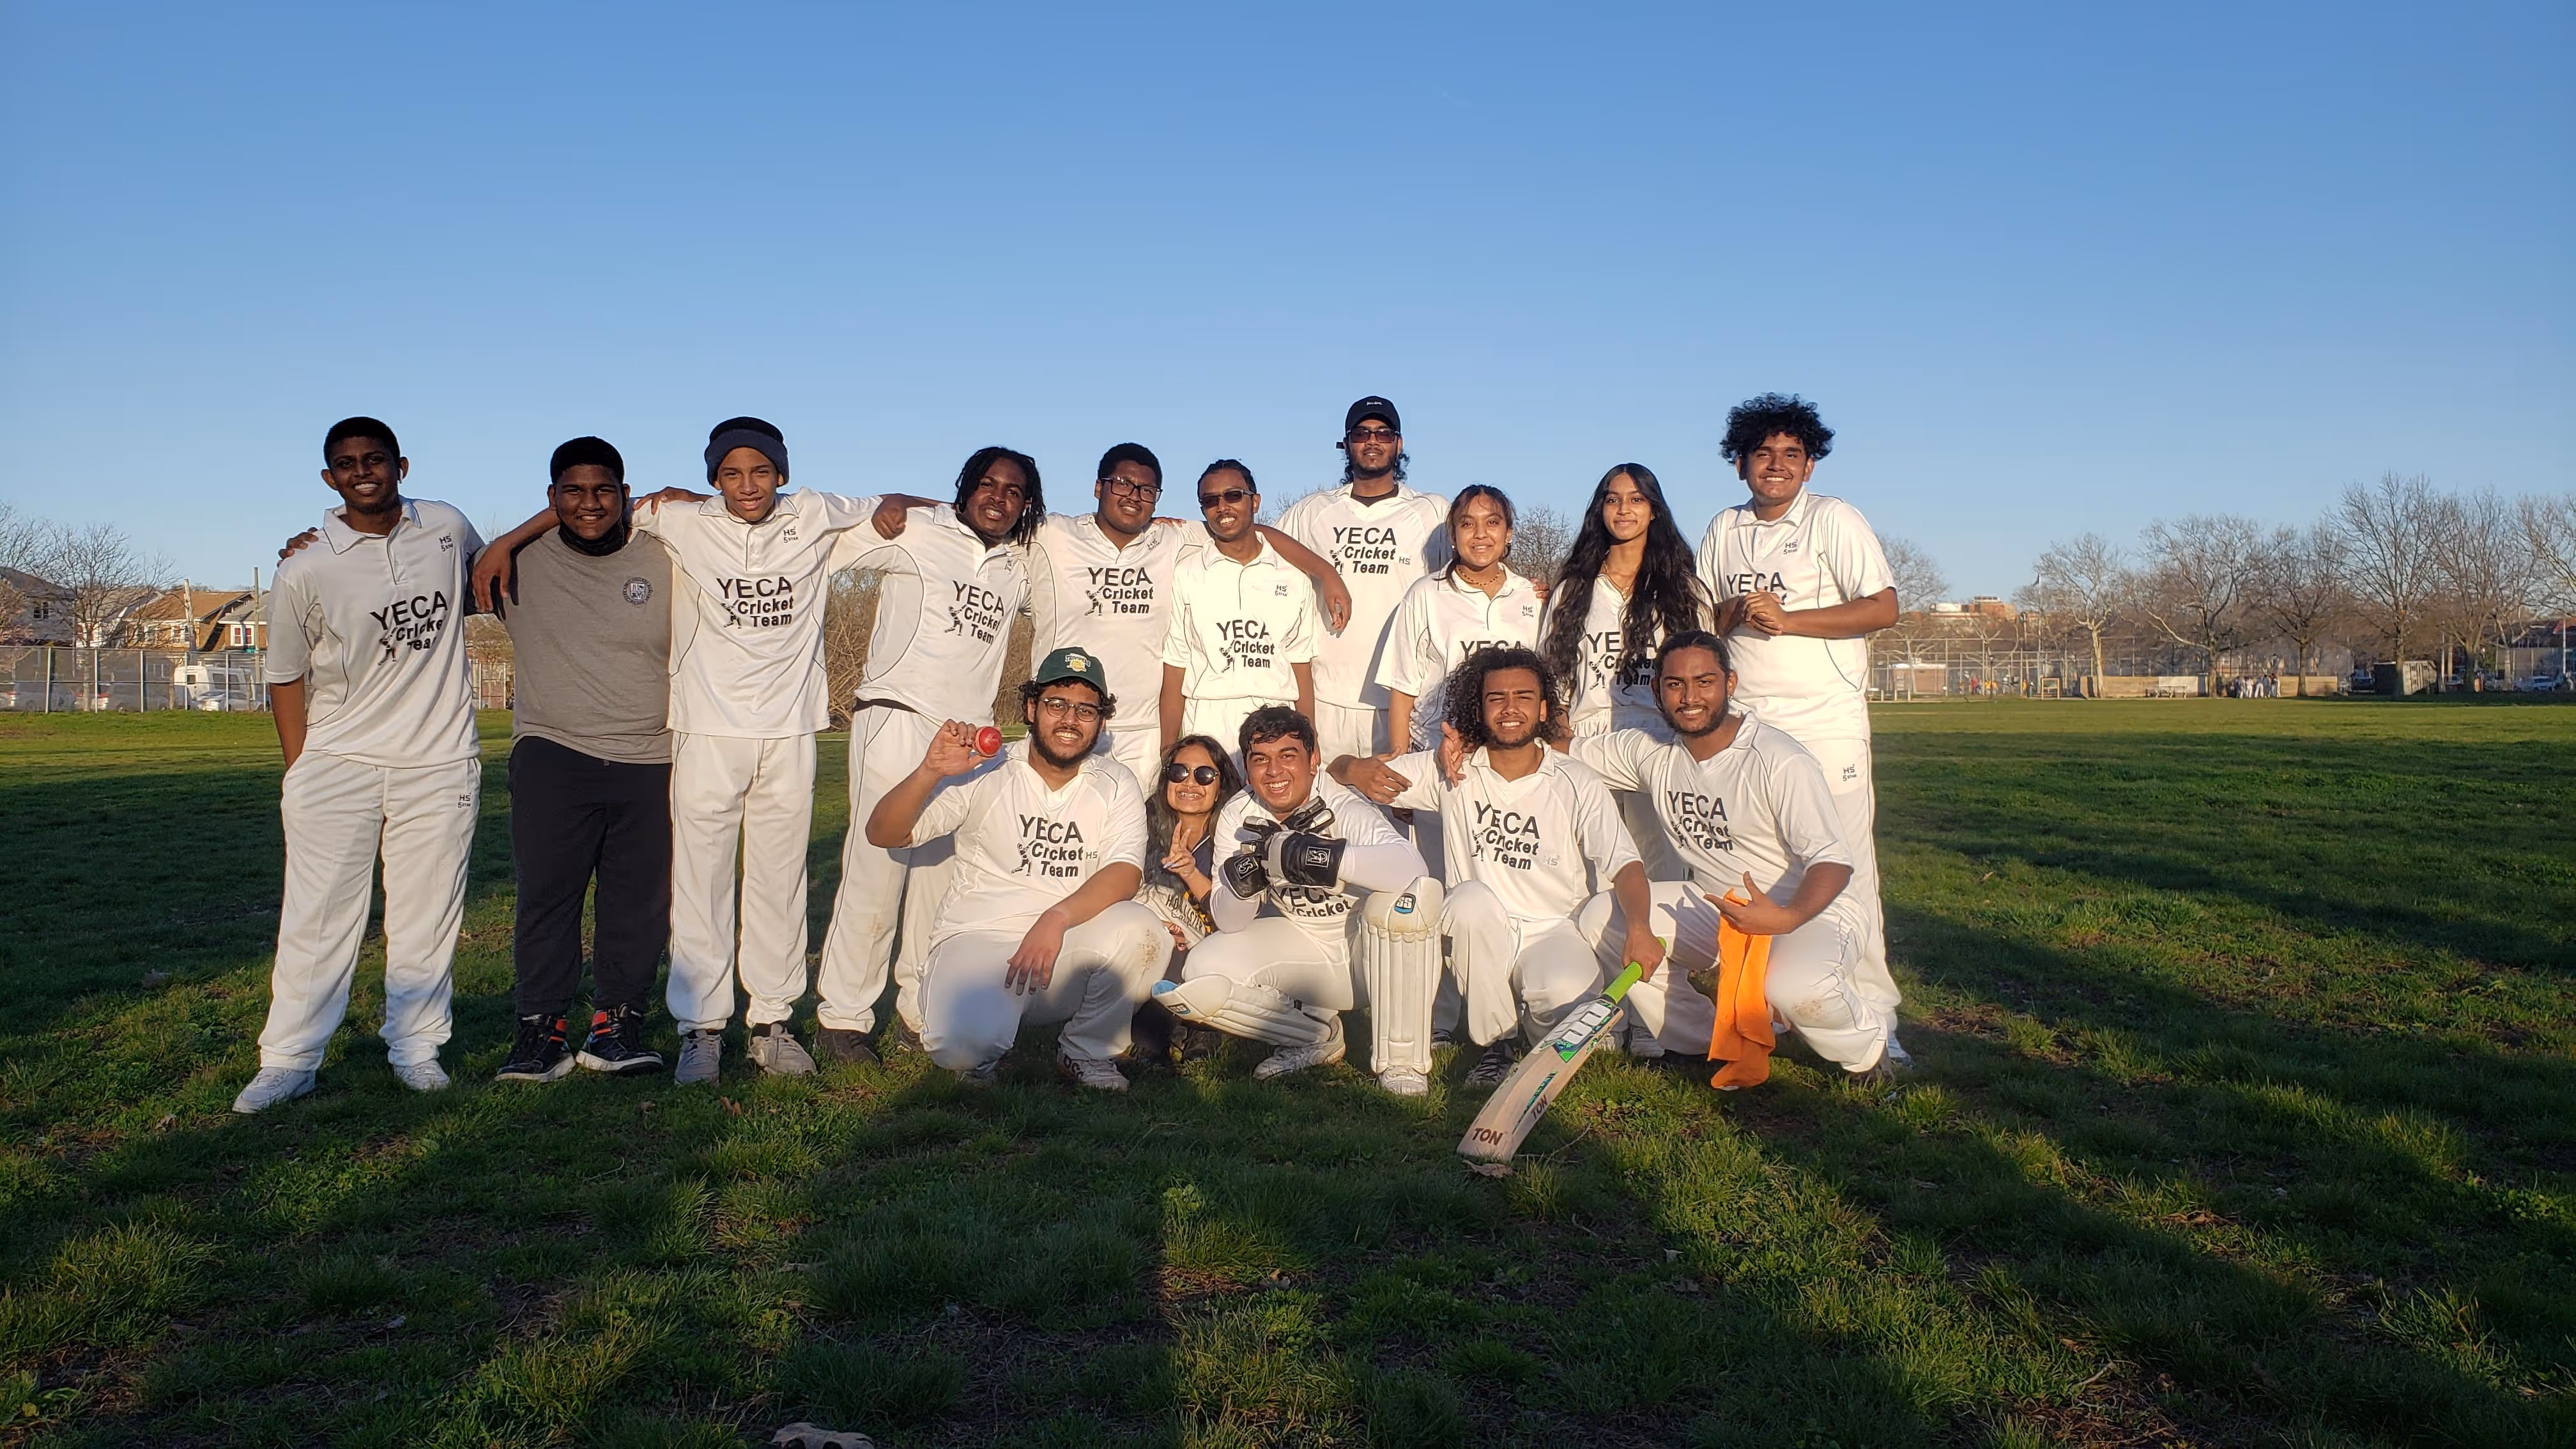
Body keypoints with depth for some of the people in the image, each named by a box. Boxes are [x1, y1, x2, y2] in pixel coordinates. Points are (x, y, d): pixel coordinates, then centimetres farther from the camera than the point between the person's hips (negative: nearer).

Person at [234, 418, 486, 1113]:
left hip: (440, 765, 2)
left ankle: (416, 1047, 19)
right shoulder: (305, 574, -4)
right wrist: (300, 775, 1)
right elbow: (285, 679, 3)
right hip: (336, 766, -1)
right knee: (316, 919, 2)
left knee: (427, 917, 6)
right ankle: (289, 1059, 13)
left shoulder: (447, 527, 4)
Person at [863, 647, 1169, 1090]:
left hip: (1071, 946, 2)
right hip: (978, 939, -2)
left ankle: (1088, 1050, -1)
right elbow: (884, 835, -4)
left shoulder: (1115, 785, 6)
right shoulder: (986, 772, 1)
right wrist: (930, 773, -23)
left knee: (1142, 933, -29)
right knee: (962, 1044, -33)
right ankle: (982, 1053, 9)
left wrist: (1057, 918, -29)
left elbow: (1125, 873, -11)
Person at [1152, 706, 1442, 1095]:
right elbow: (1230, 923, -8)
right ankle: (1315, 1035, 6)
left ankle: (1400, 1057, -17)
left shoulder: (1344, 808, -24)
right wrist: (1245, 876, -29)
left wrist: (1310, 855, -44)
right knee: (1200, 973, -19)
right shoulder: (1237, 818, -8)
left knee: (1416, 893, -34)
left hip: (1369, 950, -4)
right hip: (1300, 948, 4)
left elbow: (1410, 866, -45)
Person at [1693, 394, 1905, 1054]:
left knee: (1842, 866, -7)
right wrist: (1734, 615, -4)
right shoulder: (1723, 530, 15)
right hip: (1742, 722, 5)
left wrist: (1787, 619, -16)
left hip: (1825, 722, -4)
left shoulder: (1835, 520, 0)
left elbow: (1883, 607, -9)